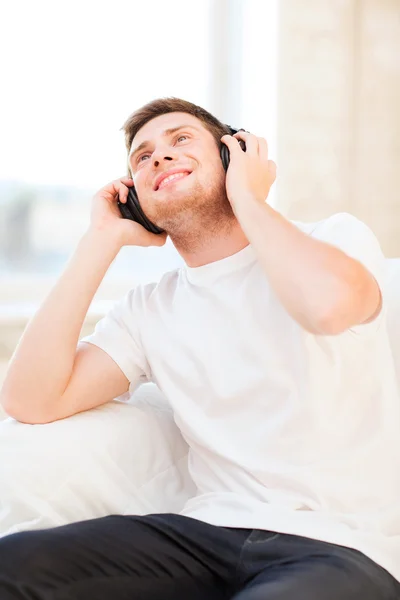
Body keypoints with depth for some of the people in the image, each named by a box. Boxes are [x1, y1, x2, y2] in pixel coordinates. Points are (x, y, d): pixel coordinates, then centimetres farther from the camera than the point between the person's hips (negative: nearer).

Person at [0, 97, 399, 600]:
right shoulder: (147, 309, 11)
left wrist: (247, 198, -7)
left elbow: (330, 303, -25)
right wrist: (102, 239, 1)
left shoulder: (335, 236, 1)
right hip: (212, 533, 4)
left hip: (344, 549, -3)